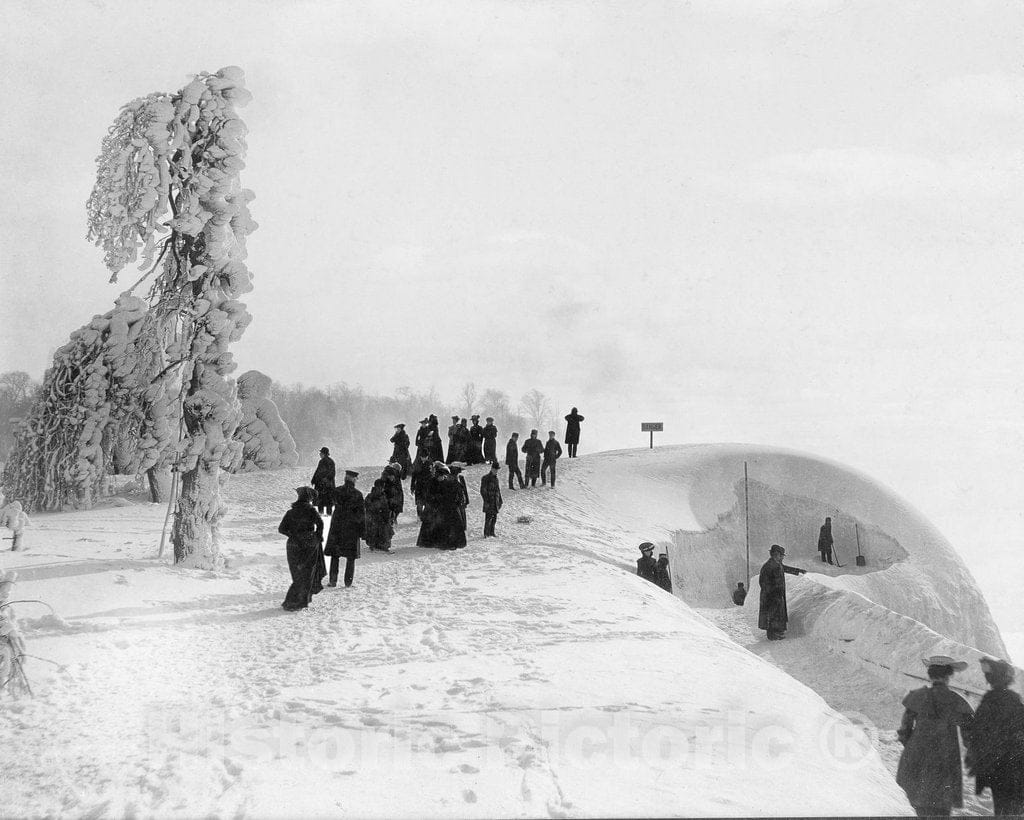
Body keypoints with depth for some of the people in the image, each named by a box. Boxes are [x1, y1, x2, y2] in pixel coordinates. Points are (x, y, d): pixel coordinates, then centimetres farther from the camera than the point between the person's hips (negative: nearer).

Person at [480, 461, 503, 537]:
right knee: (488, 518, -8)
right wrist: (486, 502, -17)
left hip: (495, 502, 7)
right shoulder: (485, 478, -9)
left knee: (494, 518, 10)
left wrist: (500, 501, 17)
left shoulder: (496, 478, 13)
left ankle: (491, 532, 19)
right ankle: (486, 533, -4)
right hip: (489, 502, -7)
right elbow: (483, 491, -12)